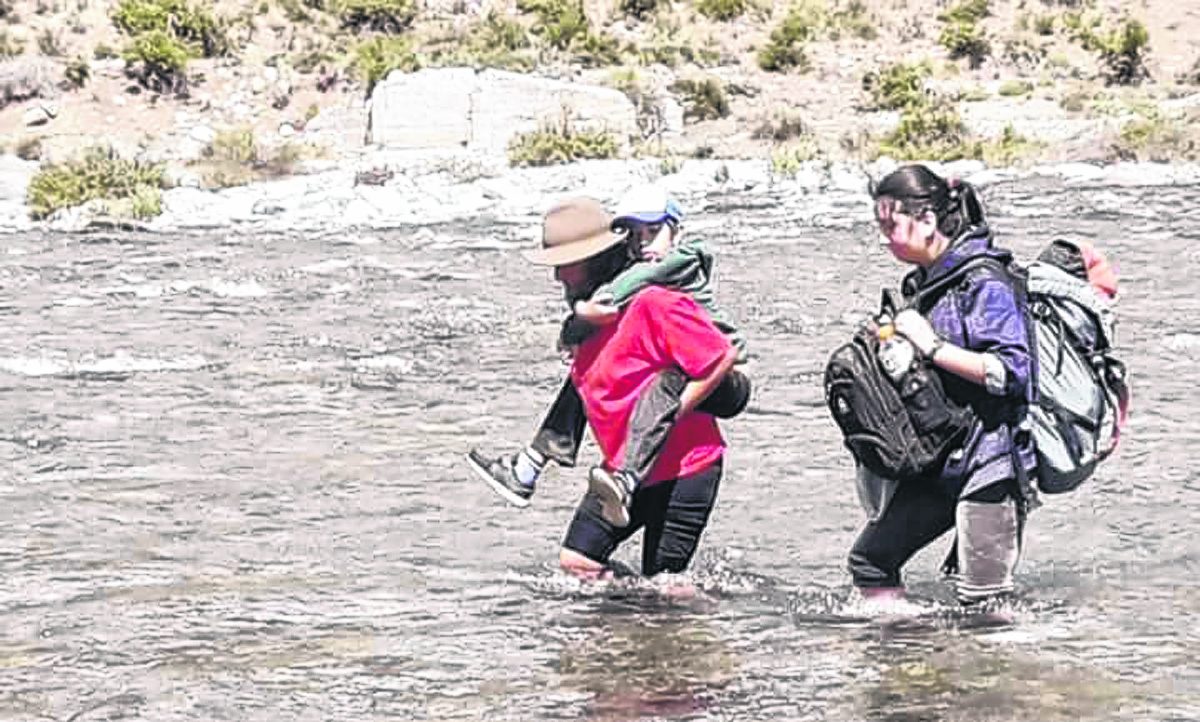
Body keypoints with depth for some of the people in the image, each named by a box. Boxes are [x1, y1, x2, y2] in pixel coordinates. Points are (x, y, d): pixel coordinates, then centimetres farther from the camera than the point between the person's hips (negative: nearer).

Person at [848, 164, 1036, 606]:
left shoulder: (985, 282, -14)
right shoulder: (925, 282, 13)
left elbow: (1011, 371, -23)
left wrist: (931, 345, -21)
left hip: (991, 465, -9)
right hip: (940, 463, 9)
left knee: (983, 596, -9)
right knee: (871, 559, 9)